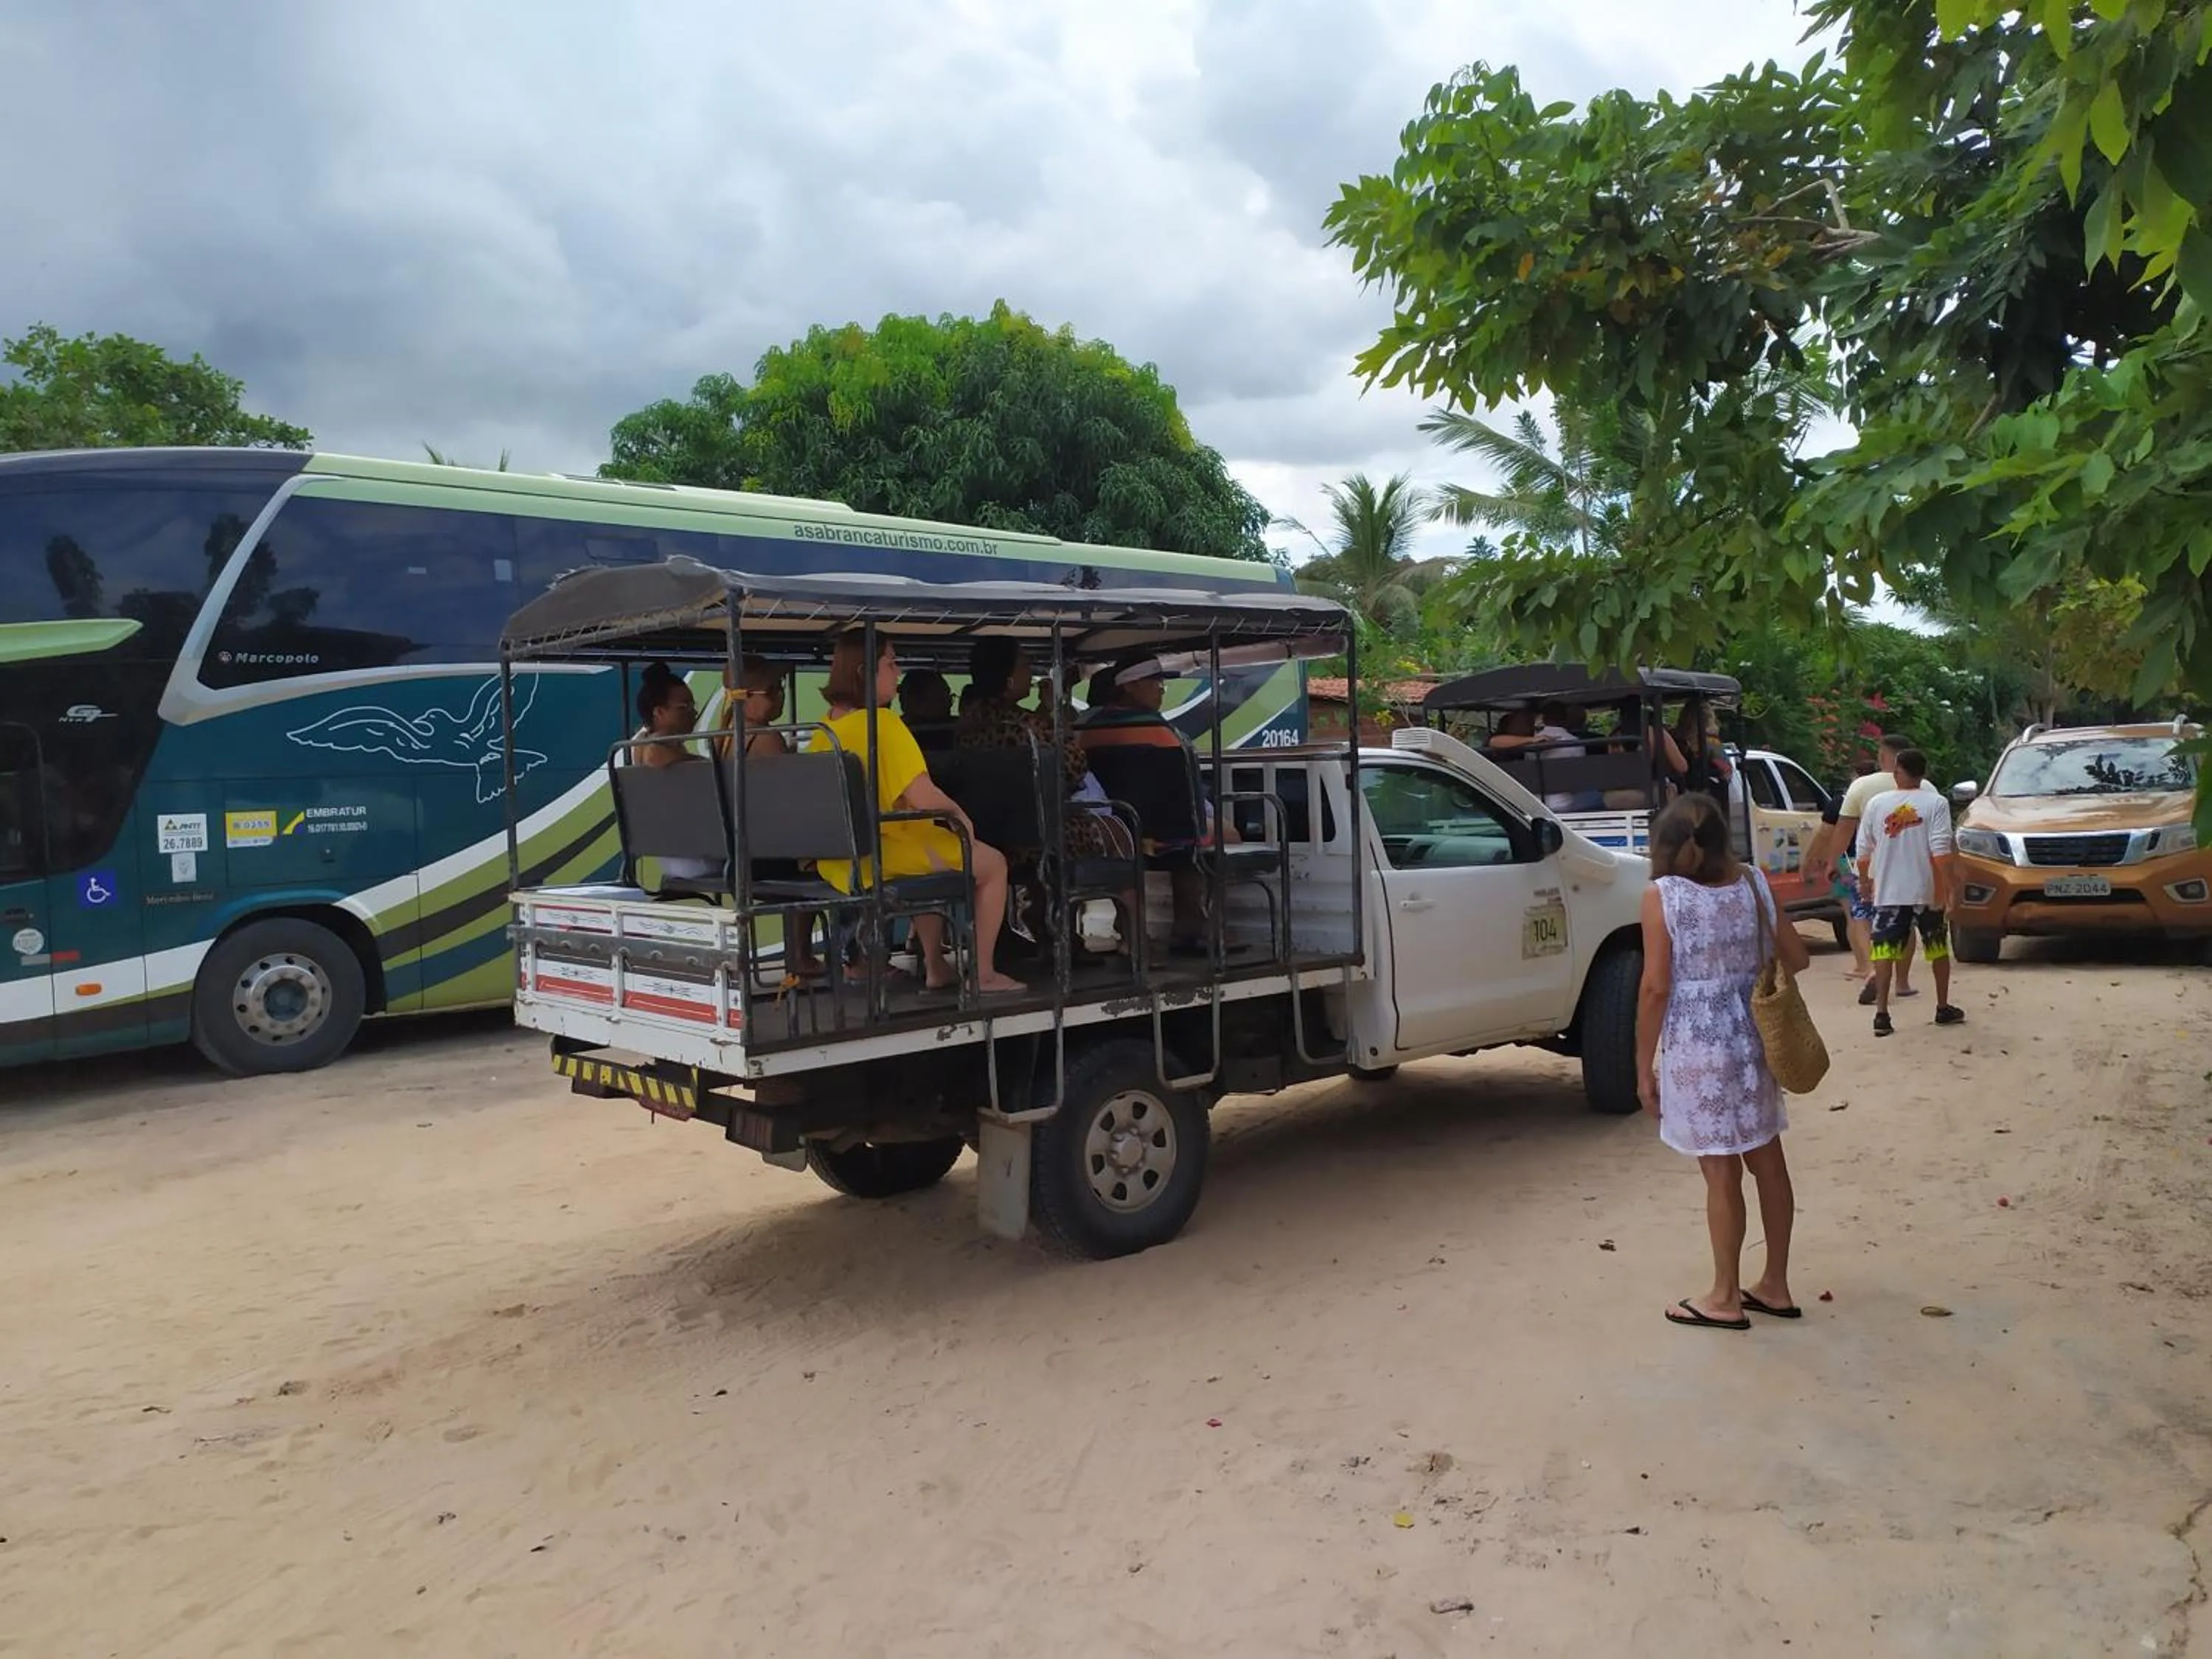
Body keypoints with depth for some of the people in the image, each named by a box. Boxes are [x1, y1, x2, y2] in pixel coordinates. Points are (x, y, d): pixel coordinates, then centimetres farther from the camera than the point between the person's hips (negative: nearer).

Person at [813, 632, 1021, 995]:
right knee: (993, 863, 10)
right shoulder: (883, 722, -18)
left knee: (932, 843, 35)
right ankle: (984, 974, 13)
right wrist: (960, 813, -4)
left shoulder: (824, 728, 7)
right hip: (885, 859, -8)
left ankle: (936, 967, 37)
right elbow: (923, 797, -23)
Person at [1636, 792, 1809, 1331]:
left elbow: (1655, 988, -13)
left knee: (1722, 1173, 4)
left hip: (1696, 1046, -5)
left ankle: (1726, 1299, 17)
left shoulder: (1662, 895, -12)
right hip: (1752, 1036, 5)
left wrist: (1643, 1065, -5)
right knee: (1768, 1163, 15)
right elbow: (1796, 958, 7)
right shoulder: (1752, 883, 3)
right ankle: (1775, 1286, 29)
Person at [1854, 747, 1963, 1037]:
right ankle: (1944, 1009, 26)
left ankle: (1881, 1015, -7)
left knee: (1884, 950, 1)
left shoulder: (1876, 803, 0)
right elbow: (1941, 852, -14)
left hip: (1888, 892, 1)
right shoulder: (1935, 803, -6)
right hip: (1927, 891, 0)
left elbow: (1864, 851, 5)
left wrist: (1864, 882, 19)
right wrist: (1948, 889, -10)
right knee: (1939, 949, 17)